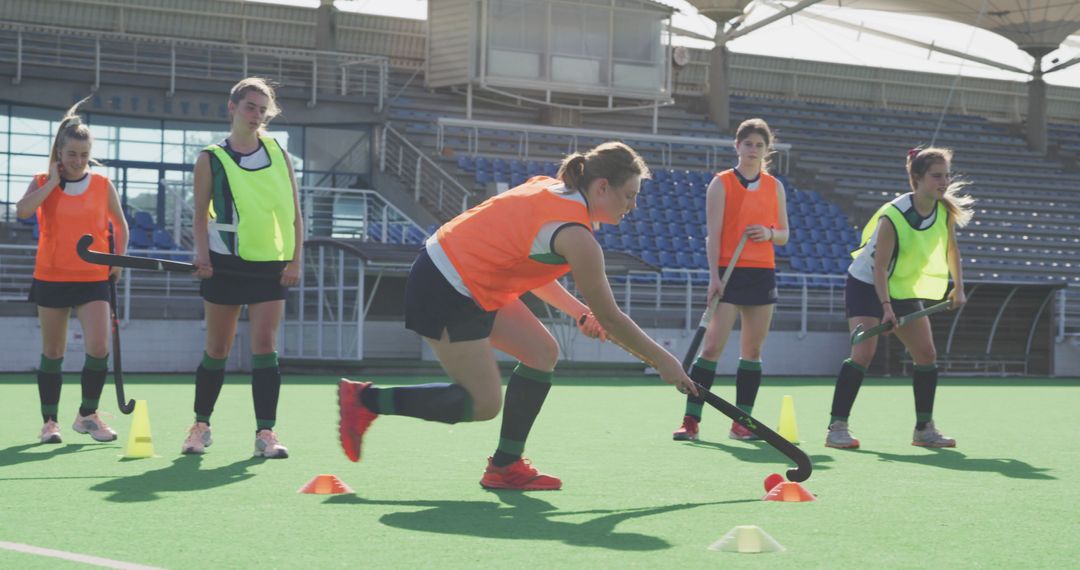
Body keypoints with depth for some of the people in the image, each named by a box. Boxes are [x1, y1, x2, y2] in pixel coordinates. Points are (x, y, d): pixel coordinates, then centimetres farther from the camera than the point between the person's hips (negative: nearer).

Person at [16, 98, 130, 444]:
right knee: (52, 353, 6)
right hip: (51, 278, 0)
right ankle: (50, 422, 16)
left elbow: (120, 225, 15)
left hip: (94, 278, 0)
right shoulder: (43, 183, 0)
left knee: (99, 348, -13)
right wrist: (53, 182, -14)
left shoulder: (103, 186, 3)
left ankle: (87, 415, 5)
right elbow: (23, 210, -20)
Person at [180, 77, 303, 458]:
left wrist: (296, 259, -2)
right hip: (226, 263, -1)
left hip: (271, 264, 1)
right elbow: (201, 215, 3)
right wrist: (203, 255, -12)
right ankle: (201, 426, 20)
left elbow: (293, 212, 7)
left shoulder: (278, 154, 6)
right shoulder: (211, 159, 2)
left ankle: (265, 433, -6)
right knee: (217, 348, 5)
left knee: (265, 346, -7)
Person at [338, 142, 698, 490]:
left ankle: (506, 466, 12)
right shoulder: (576, 235, -21)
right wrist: (662, 361, -3)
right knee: (483, 405, -3)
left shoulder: (551, 189, 5)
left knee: (542, 351, 7)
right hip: (444, 291, -10)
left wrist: (577, 310, 9)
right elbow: (610, 318, -13)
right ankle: (364, 400, 5)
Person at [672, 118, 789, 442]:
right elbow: (713, 234, -6)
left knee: (753, 350, 4)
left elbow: (784, 235, 14)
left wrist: (769, 233, -9)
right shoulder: (721, 183, 0)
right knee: (712, 346, -11)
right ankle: (691, 421, -9)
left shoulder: (775, 187, 12)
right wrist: (714, 276, -15)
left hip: (763, 273, 4)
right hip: (729, 272, -4)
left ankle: (742, 423, 10)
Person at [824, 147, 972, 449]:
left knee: (927, 354, 3)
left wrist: (958, 288, 0)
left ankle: (924, 429, 14)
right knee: (864, 351, -21)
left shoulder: (945, 211, -9)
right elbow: (879, 266, -28)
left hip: (905, 288, 7)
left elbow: (952, 250, 8)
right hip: (867, 285, -7)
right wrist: (886, 307, -36)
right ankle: (837, 427, -18)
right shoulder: (893, 216, -28)